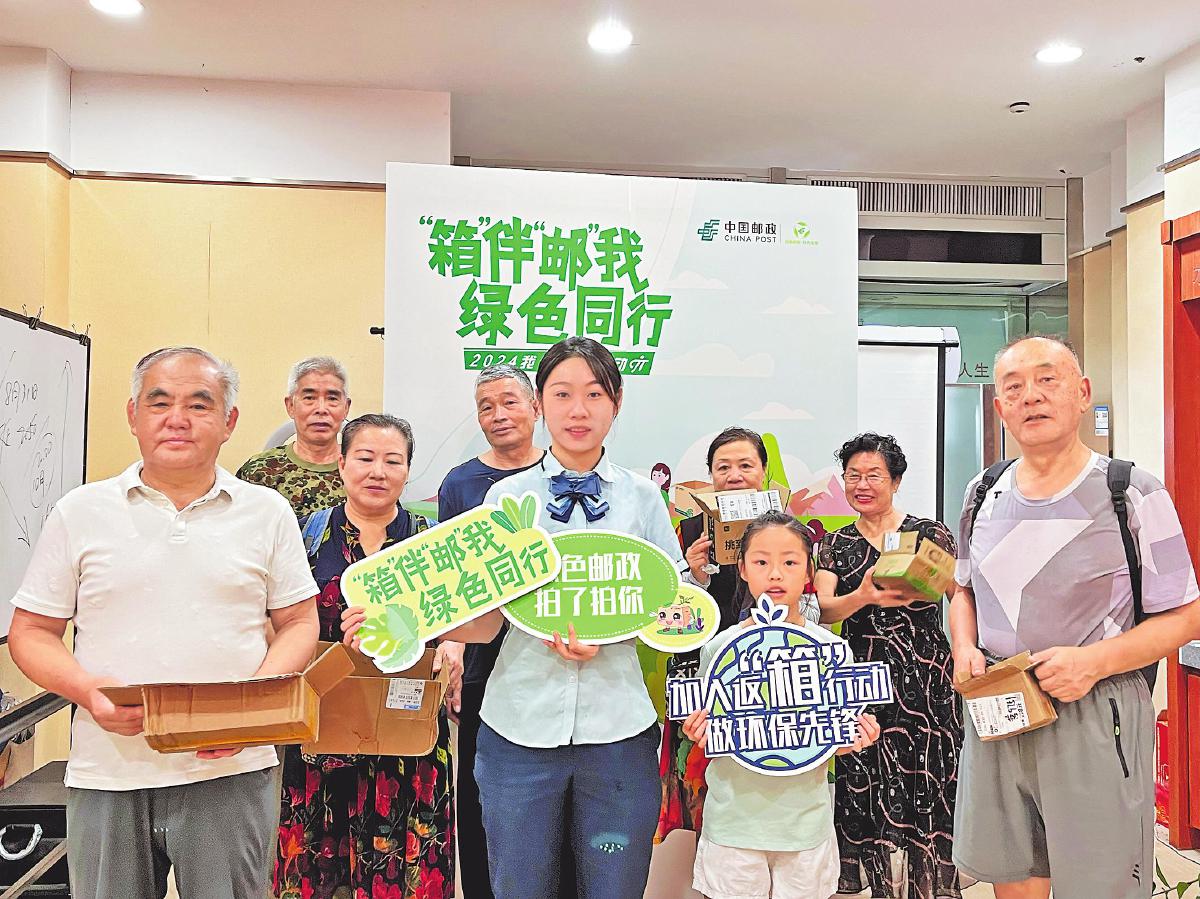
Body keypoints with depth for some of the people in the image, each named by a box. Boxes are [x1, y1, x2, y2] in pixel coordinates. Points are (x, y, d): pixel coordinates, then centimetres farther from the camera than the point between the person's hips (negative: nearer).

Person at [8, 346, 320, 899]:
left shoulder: (266, 511, 4)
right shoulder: (80, 511, 5)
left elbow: (299, 624, 5)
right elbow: (31, 631, 8)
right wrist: (87, 689, -11)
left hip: (230, 768, 0)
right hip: (106, 775, 1)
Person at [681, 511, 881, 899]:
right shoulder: (719, 648, -5)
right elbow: (708, 731, 5)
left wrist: (853, 740, -15)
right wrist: (701, 733, -17)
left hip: (805, 822, 1)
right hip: (733, 821, 0)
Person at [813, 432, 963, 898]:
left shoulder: (929, 533, 2)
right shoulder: (835, 544, 9)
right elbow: (824, 609, -3)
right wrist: (864, 597, -23)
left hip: (924, 680, -2)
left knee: (925, 789, -2)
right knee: (867, 794, 4)